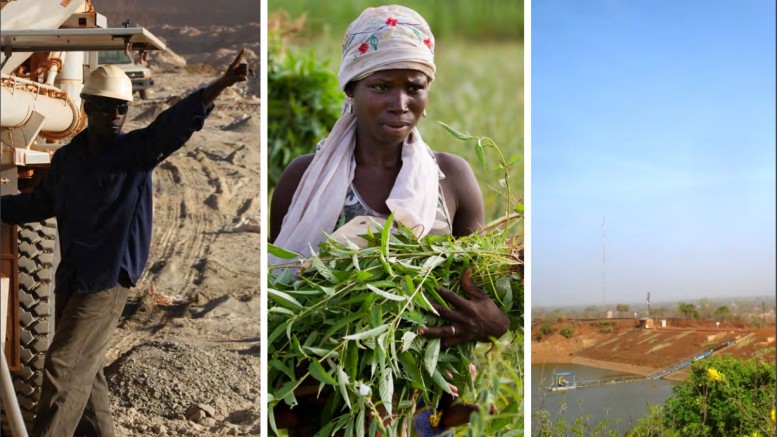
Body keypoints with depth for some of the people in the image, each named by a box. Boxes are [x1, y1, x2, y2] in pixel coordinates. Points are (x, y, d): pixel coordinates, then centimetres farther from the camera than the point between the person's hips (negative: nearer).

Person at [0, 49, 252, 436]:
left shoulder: (136, 150, -7)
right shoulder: (66, 158, 10)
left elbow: (174, 124, -25)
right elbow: (39, 203, 25)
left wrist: (217, 87, -40)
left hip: (110, 278, -6)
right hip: (70, 276, 6)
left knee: (64, 366, -8)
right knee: (84, 370, 13)